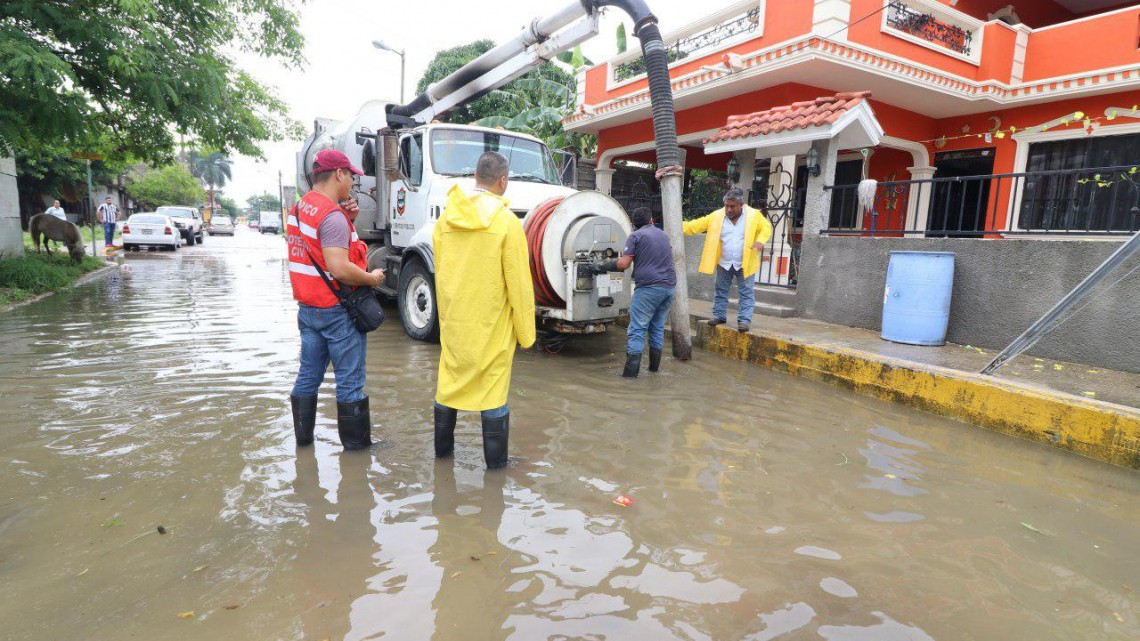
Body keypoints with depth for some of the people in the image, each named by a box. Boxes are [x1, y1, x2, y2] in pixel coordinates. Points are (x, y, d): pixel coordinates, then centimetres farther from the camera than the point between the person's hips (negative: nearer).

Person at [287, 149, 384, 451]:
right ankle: (356, 443, 10)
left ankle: (302, 437, 25)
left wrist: (347, 220, 5)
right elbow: (339, 269, -27)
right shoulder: (333, 215, -18)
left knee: (308, 375, 15)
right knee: (350, 382, 1)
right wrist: (372, 278, -12)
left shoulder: (299, 207, 11)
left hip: (308, 307, 9)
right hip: (336, 310, -9)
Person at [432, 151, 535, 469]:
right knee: (493, 388, 5)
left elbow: (439, 273, 8)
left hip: (453, 320, 5)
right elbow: (518, 282, -12)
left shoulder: (445, 219, 2)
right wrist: (525, 332, -3)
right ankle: (495, 459, 15)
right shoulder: (507, 222, -14)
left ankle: (443, 446, 35)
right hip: (491, 324, -5)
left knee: (449, 380, 18)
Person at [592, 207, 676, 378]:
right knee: (658, 328, 15)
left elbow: (623, 264, -10)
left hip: (649, 287, -6)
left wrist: (602, 267, 3)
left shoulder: (636, 236, -1)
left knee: (637, 330, -5)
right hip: (669, 286, 6)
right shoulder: (663, 235, 19)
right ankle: (654, 365, 21)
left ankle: (631, 370, -10)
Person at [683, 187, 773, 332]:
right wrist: (678, 227, -18)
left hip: (745, 263, -2)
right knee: (721, 291, 13)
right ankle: (719, 315, 26)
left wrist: (760, 240, -23)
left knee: (746, 293, 0)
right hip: (724, 263, 3)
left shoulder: (753, 215, -8)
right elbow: (696, 225, -6)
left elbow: (766, 227, -2)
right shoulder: (717, 216, -4)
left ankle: (744, 319, 6)